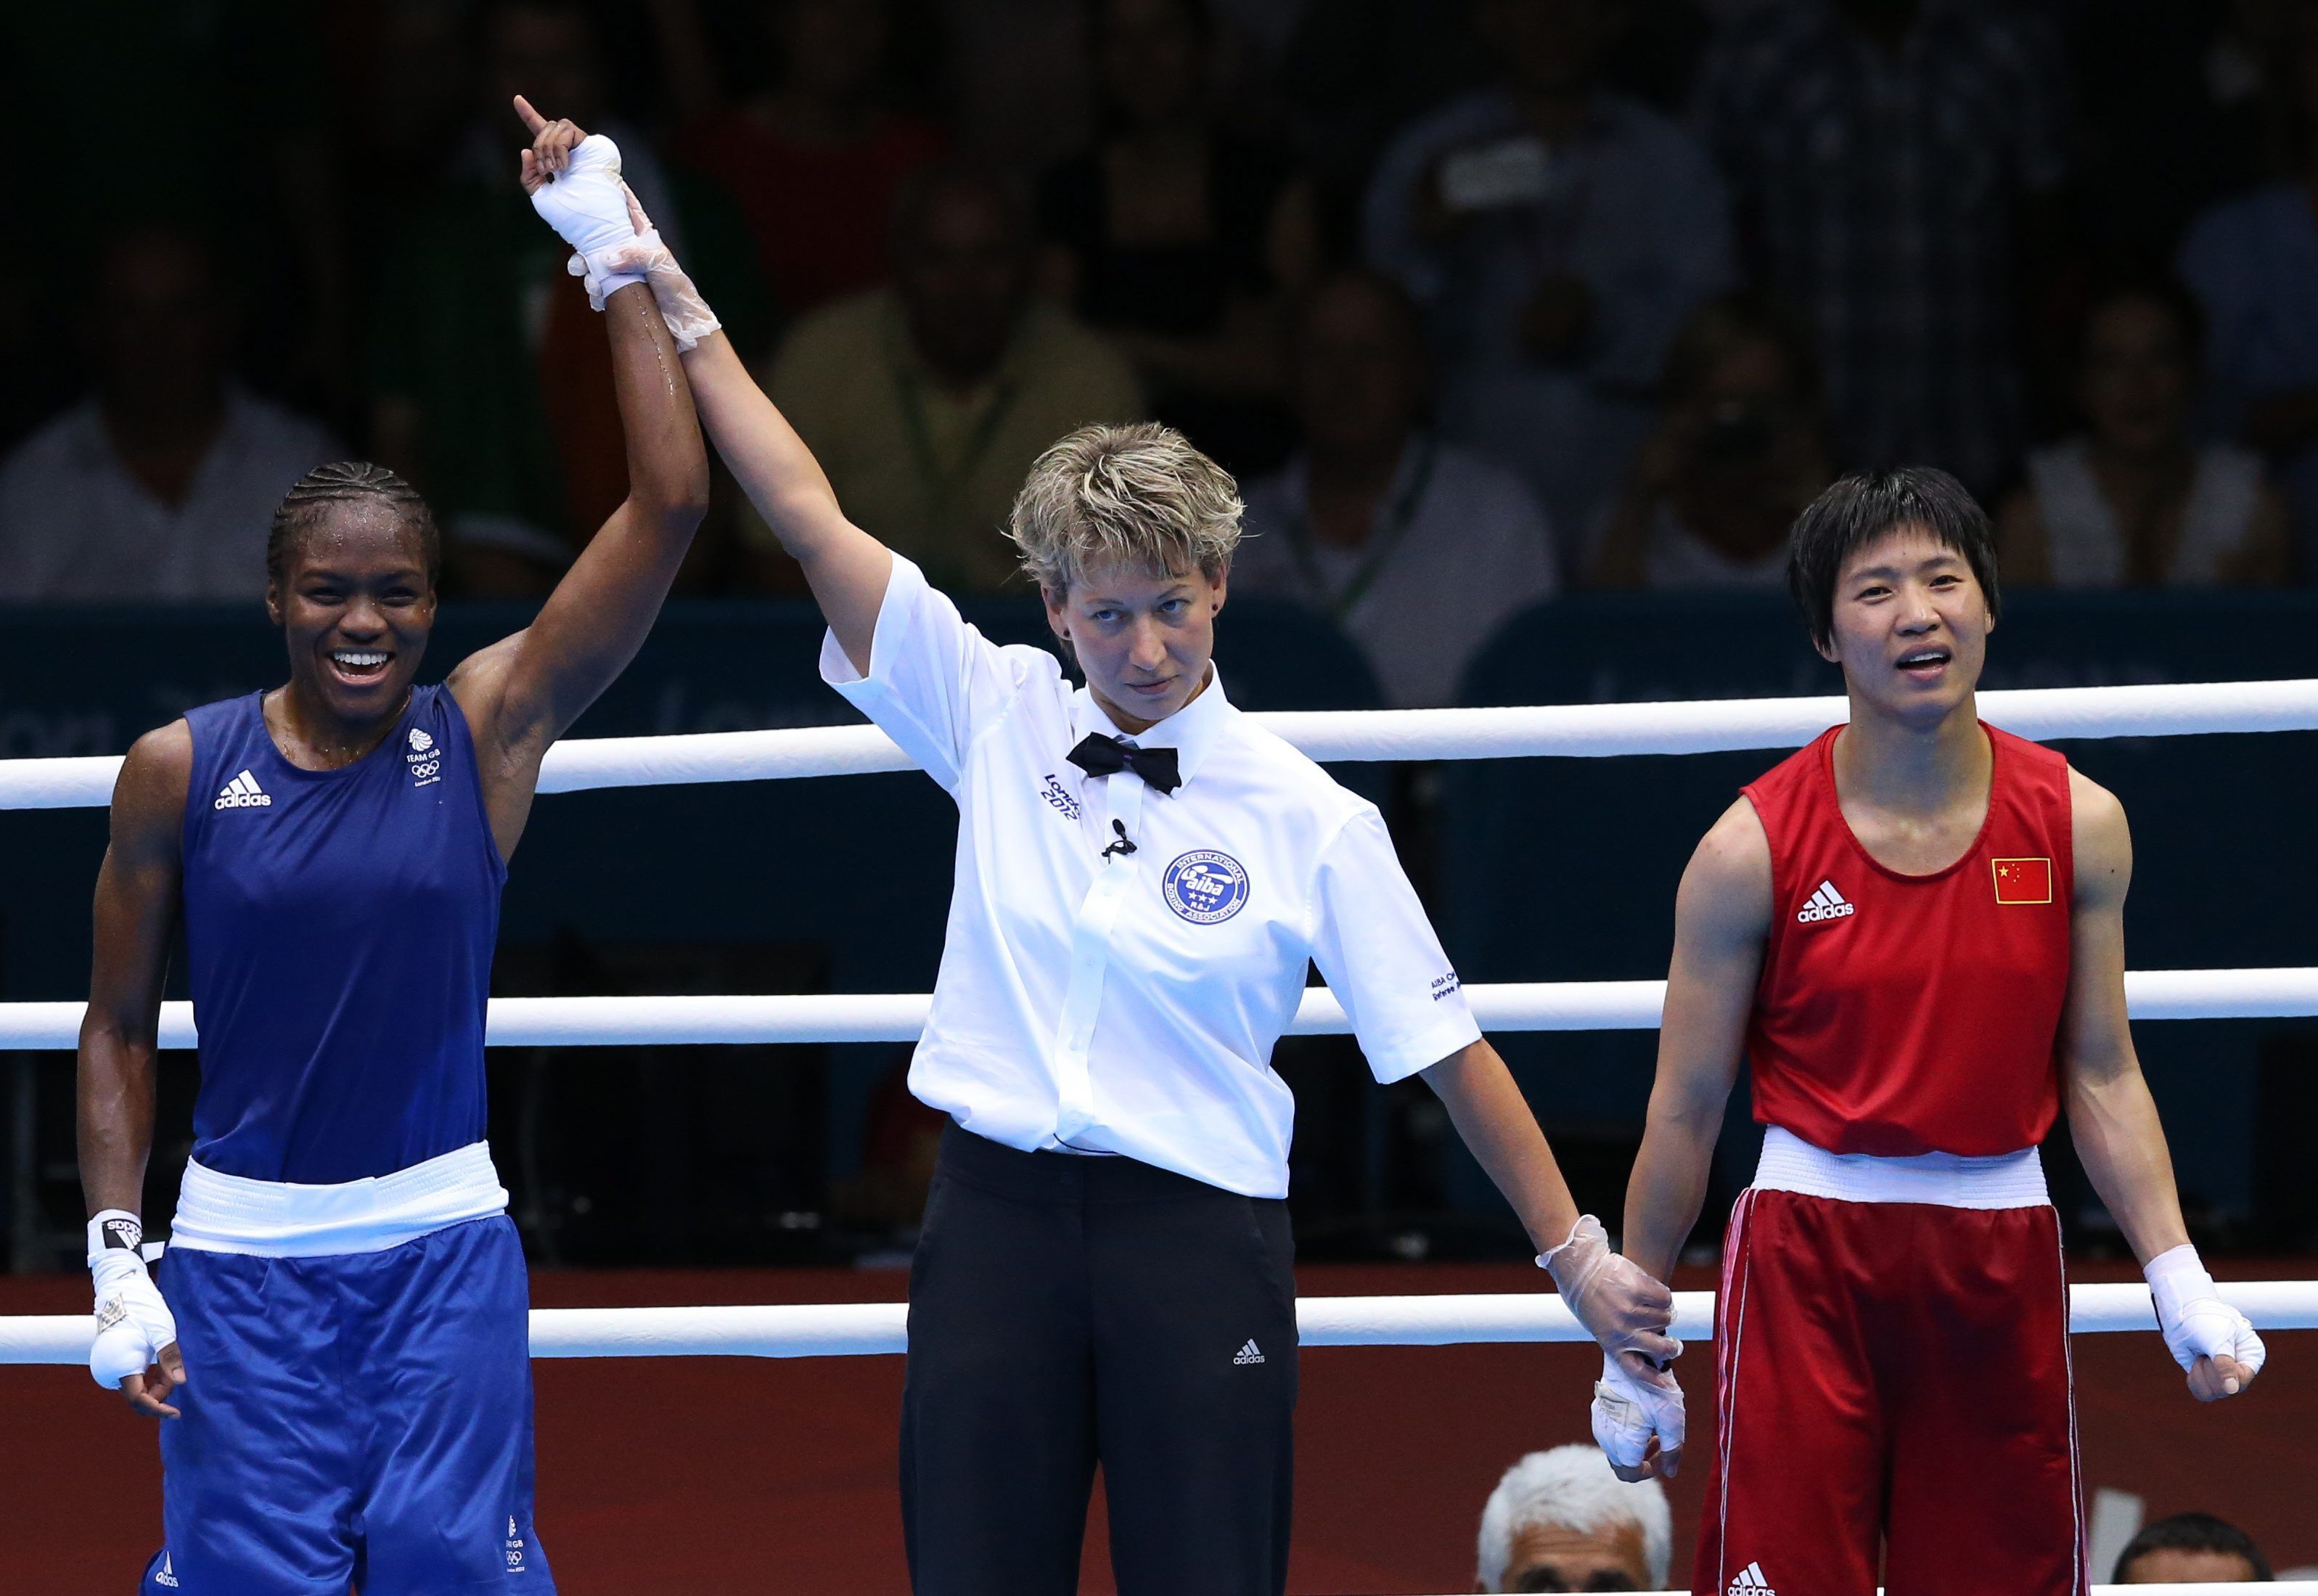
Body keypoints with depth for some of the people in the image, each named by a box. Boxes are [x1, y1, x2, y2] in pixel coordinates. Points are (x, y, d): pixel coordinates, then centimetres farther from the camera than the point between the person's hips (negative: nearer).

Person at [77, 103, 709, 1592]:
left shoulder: (488, 729, -2)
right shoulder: (179, 771, -1)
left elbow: (669, 505, -9)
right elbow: (119, 1029, 7)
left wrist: (614, 255, -11)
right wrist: (116, 1254, -2)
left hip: (443, 1245, 0)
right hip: (243, 1248, 0)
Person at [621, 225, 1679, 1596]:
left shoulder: (1309, 819, -1)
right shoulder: (998, 717, 5)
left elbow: (1446, 1049, 2)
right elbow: (808, 513, 5)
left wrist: (1574, 1252, 1)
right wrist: (677, 304, 2)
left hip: (1199, 1237, -2)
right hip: (999, 1214, 2)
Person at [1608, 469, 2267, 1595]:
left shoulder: (2078, 825, 1)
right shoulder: (1753, 848, -6)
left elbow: (2101, 1079, 8)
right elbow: (1686, 1111, -1)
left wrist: (2176, 1273, -2)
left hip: (2002, 1253, 2)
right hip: (1809, 1253, -2)